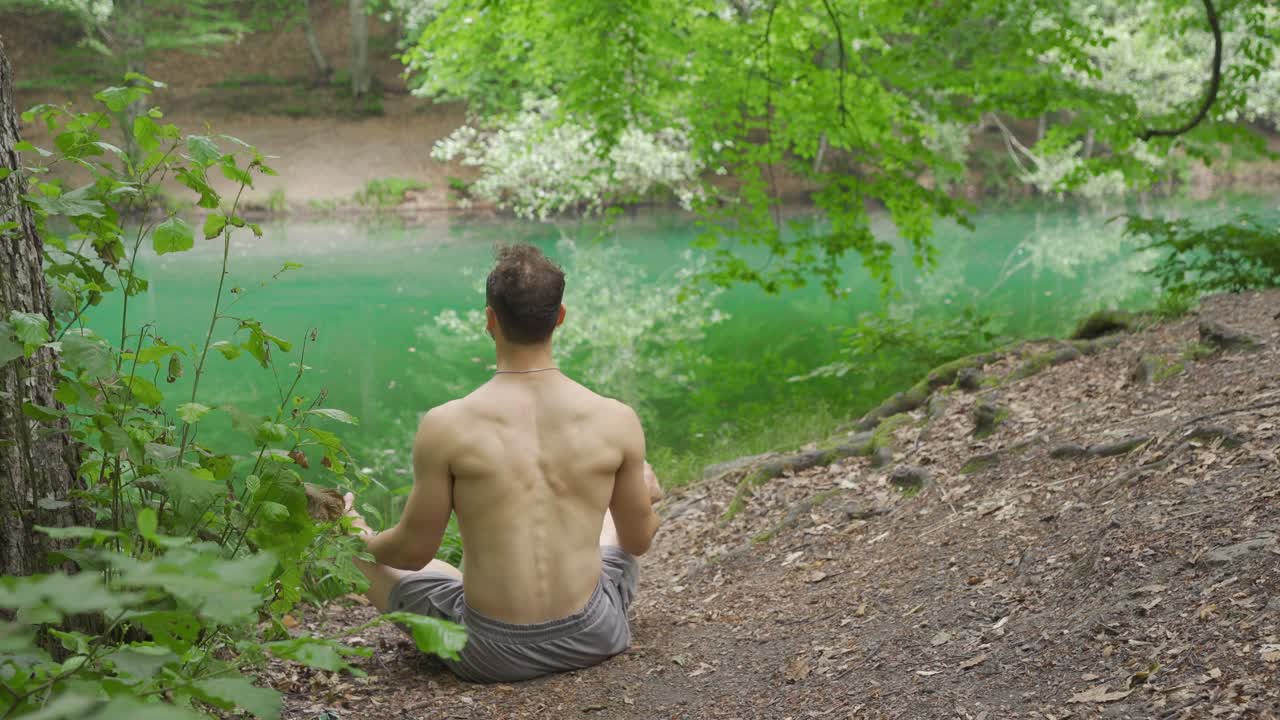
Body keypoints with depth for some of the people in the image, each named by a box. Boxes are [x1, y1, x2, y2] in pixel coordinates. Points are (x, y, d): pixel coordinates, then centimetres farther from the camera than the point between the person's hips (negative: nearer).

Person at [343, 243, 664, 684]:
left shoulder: (446, 426, -16)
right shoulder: (617, 421, -11)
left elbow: (414, 551, -6)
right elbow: (639, 540, 4)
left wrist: (357, 539, 18)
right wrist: (644, 492, 29)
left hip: (489, 655, -2)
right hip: (594, 638, 2)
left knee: (359, 553, 24)